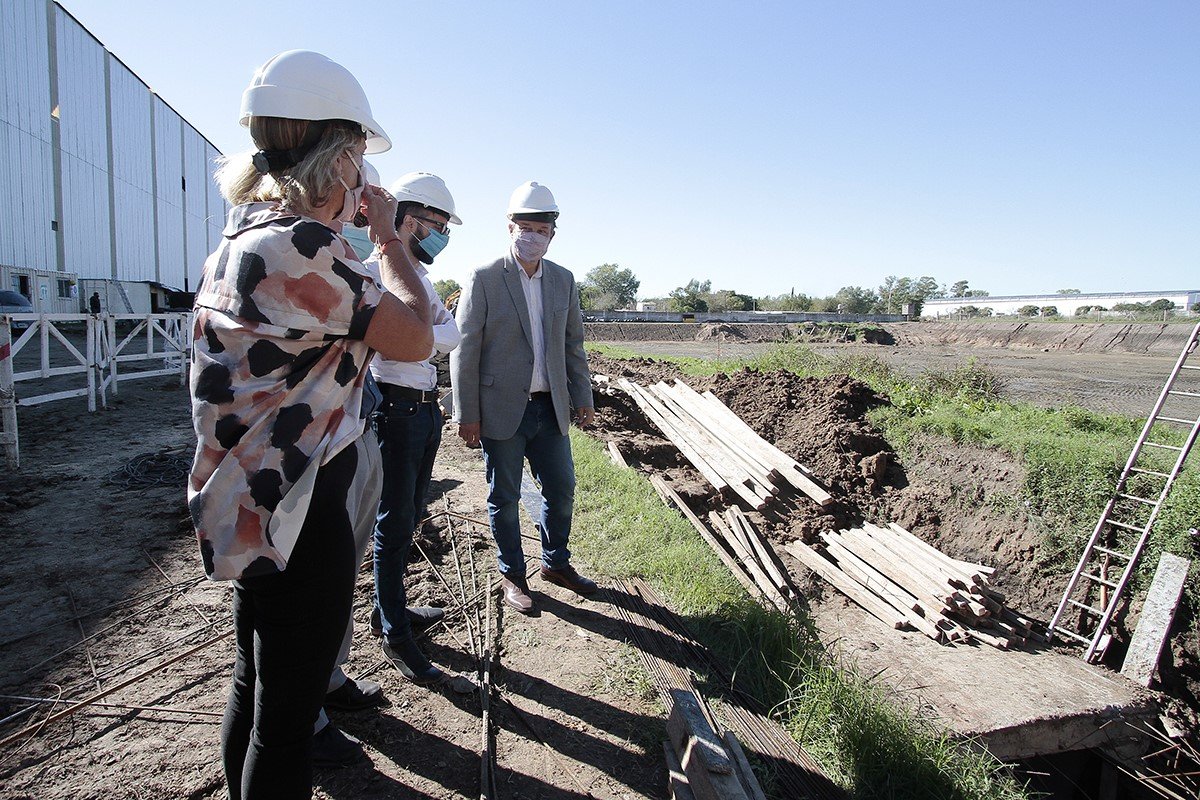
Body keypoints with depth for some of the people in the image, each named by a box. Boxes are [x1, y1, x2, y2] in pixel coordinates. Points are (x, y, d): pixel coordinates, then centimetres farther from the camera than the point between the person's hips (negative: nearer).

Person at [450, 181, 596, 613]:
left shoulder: (563, 280, 8)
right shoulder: (484, 279, -7)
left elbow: (573, 344, 13)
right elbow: (464, 349, -8)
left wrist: (583, 398, 9)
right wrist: (467, 414, -10)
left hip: (550, 408, 5)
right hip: (502, 410, -4)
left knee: (561, 489, 14)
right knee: (504, 498, 9)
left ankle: (556, 562, 35)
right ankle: (512, 575, 28)